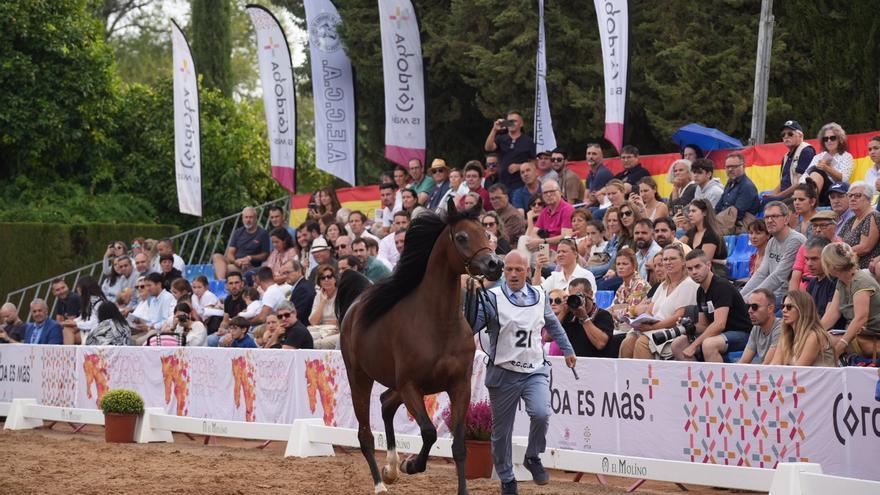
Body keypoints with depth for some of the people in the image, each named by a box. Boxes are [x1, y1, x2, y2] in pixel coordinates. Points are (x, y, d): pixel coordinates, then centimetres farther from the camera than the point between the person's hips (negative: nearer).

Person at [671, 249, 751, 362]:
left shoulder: (721, 286, -16)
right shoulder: (701, 292, 11)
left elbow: (719, 324, -25)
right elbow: (704, 326, 16)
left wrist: (694, 345, -22)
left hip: (741, 335, -9)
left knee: (708, 344, -38)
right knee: (677, 344, 0)